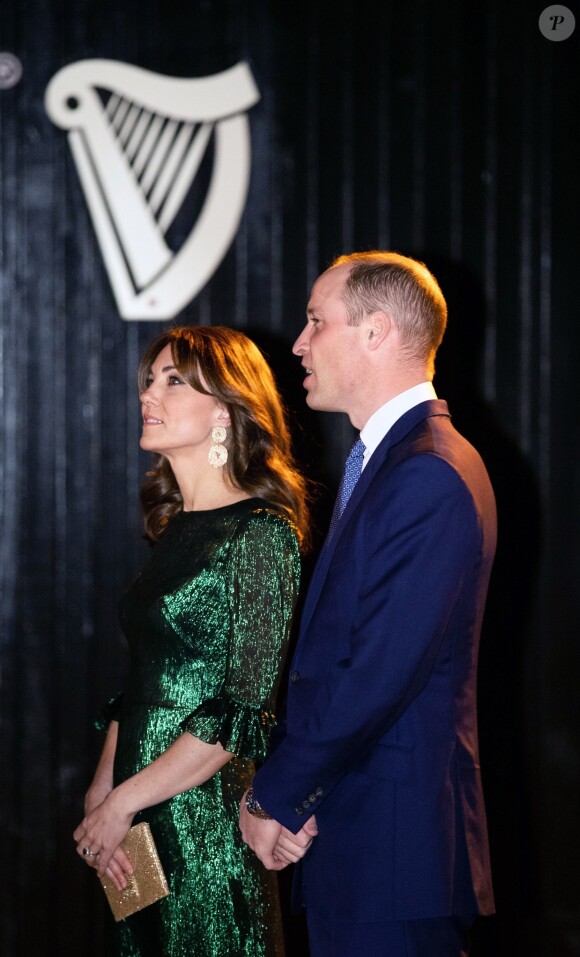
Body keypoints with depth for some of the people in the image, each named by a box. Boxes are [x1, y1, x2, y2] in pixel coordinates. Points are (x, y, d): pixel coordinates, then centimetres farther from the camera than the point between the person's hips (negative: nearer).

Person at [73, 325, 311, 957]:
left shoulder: (261, 533, -12)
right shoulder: (175, 529, 11)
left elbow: (244, 713, -17)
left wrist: (124, 802, -15)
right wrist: (100, 791, 0)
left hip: (208, 817, -7)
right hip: (143, 826, 7)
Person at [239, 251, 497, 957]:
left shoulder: (430, 476, -16)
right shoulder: (383, 461, 16)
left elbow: (378, 676, -21)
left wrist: (273, 797, -10)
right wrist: (279, 790, 0)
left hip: (392, 843, -9)